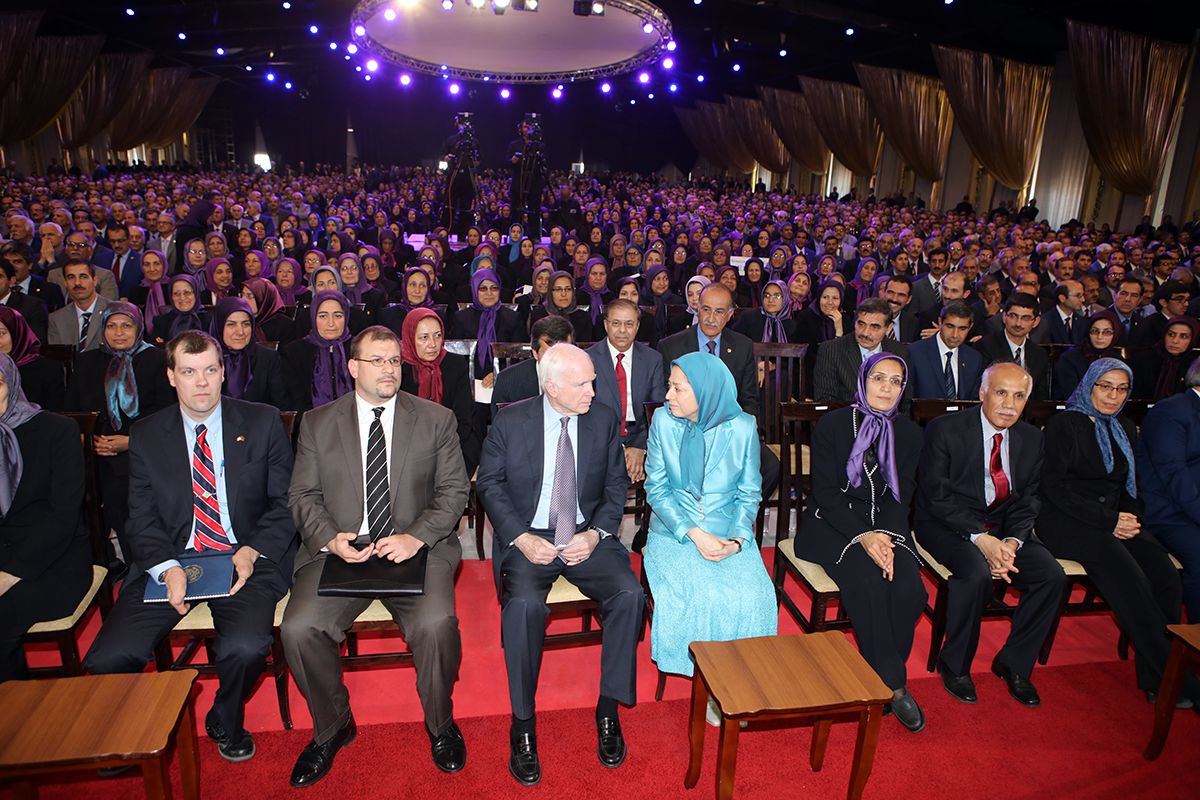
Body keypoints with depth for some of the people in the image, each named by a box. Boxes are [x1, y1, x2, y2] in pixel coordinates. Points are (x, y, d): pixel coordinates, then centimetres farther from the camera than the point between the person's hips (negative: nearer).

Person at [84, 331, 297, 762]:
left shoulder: (262, 423, 2)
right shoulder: (146, 435, 7)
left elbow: (286, 501, 2)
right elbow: (142, 519, 5)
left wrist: (252, 553, -14)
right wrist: (168, 568, -14)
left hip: (246, 559, -2)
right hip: (171, 560, 2)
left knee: (245, 647, -28)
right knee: (107, 659, -18)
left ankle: (226, 722, 7)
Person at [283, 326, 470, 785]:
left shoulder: (436, 419, 7)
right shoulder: (318, 423, 11)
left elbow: (454, 490, 3)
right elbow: (303, 495, 8)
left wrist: (416, 537, -13)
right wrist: (330, 538, -12)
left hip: (416, 549, -1)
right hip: (339, 550, 2)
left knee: (436, 623, -27)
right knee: (298, 629, -21)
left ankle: (440, 724, 4)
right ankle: (332, 728, 9)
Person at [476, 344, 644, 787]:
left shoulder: (604, 420, 3)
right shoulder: (510, 421, -3)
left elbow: (617, 484, 8)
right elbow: (489, 483, 1)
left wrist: (595, 534, -8)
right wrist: (521, 538, -12)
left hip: (586, 537, 2)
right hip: (529, 538, -2)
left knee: (630, 594, -23)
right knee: (524, 604, -31)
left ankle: (608, 709, -4)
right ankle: (523, 724, -11)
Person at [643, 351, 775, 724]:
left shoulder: (742, 427, -3)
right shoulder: (663, 420, -3)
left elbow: (749, 493, 4)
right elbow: (656, 487, -3)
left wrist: (738, 539, -14)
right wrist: (694, 534, -16)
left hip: (728, 531, 1)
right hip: (673, 531, 0)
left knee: (751, 595, -23)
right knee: (698, 594, -26)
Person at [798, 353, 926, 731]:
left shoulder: (908, 432, 7)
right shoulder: (832, 424, -5)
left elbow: (902, 495, 4)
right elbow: (825, 492, -9)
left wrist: (885, 536, -15)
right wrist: (862, 536, -21)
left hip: (885, 526, 4)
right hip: (833, 524, -3)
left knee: (910, 591, -22)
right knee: (870, 584, -28)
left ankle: (884, 674, -1)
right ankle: (893, 684, -11)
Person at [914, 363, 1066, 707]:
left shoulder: (1031, 438, 5)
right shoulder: (945, 429, -12)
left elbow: (1028, 500, 5)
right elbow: (937, 497, -15)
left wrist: (1012, 541, -14)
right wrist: (980, 538, -25)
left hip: (1004, 525, 6)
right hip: (947, 524, -5)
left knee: (1052, 576, -16)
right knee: (977, 574, -32)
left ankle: (1013, 663, 6)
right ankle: (954, 665, -7)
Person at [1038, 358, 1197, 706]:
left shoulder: (1125, 429, 20)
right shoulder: (1064, 424, -1)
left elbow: (1131, 485, 24)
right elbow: (1054, 486, -8)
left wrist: (1131, 517, 2)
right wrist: (1107, 520, -12)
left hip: (1115, 519, 6)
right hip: (1067, 522, -6)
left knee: (1166, 577, -20)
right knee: (1130, 579, -28)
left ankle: (1155, 679, -14)